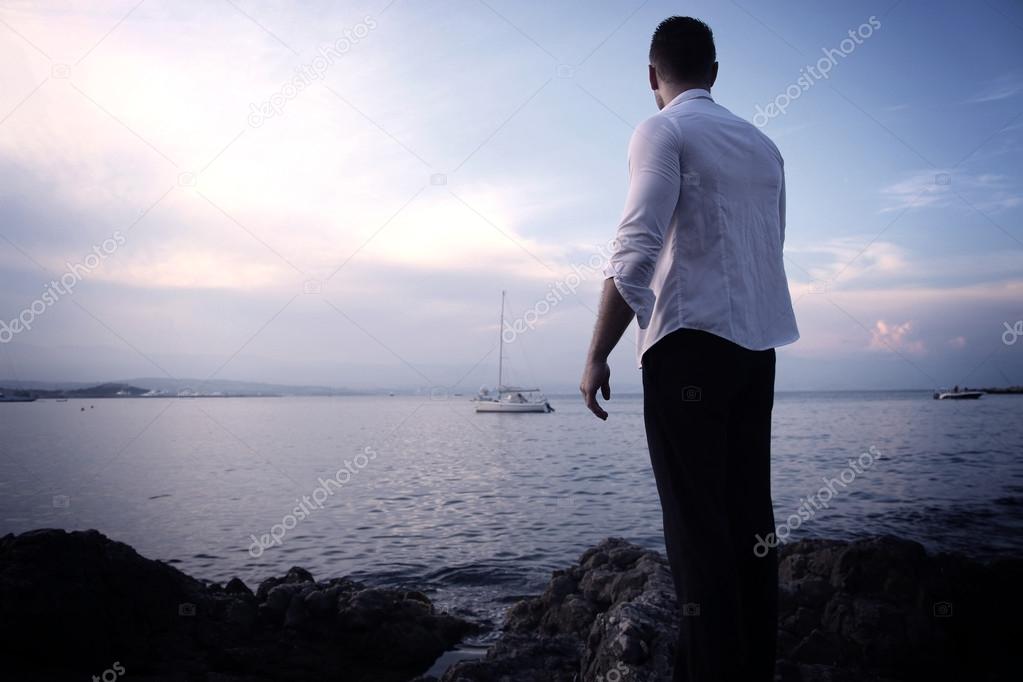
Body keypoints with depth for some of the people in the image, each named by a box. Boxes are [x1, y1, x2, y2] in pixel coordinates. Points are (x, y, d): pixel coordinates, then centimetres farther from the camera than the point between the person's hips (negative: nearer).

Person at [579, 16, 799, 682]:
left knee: (697, 521, -6)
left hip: (690, 342, -7)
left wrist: (598, 353, -12)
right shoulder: (763, 144, 20)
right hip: (758, 345, 7)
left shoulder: (663, 130, -1)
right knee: (750, 513, 9)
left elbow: (637, 249, -14)